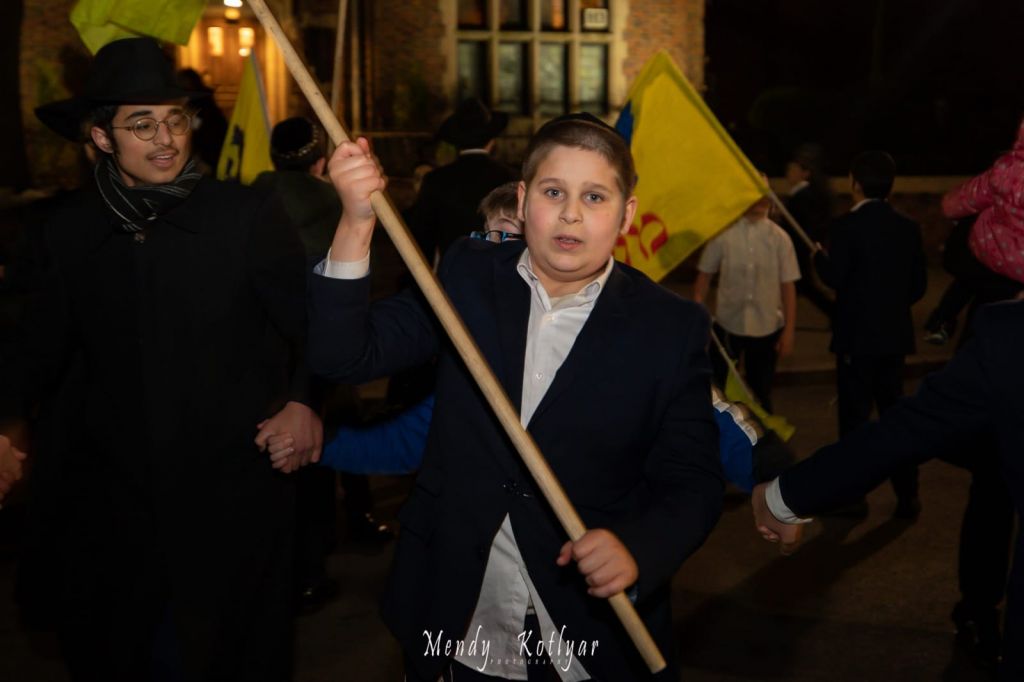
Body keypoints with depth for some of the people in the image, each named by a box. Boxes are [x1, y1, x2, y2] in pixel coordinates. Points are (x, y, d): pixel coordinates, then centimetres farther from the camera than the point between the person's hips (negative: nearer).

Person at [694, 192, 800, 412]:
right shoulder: (723, 234, -7)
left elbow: (787, 286, -1)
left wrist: (789, 330, -2)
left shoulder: (779, 238, -4)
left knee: (761, 392, 12)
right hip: (727, 324, -1)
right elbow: (704, 275, 0)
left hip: (767, 328, 1)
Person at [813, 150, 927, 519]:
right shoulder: (908, 227, 3)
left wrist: (819, 258, 2)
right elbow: (918, 285, 6)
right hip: (895, 335, 5)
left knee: (855, 415, 4)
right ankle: (907, 495, 18)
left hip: (856, 335, -5)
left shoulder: (846, 225, -13)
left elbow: (836, 278, -16)